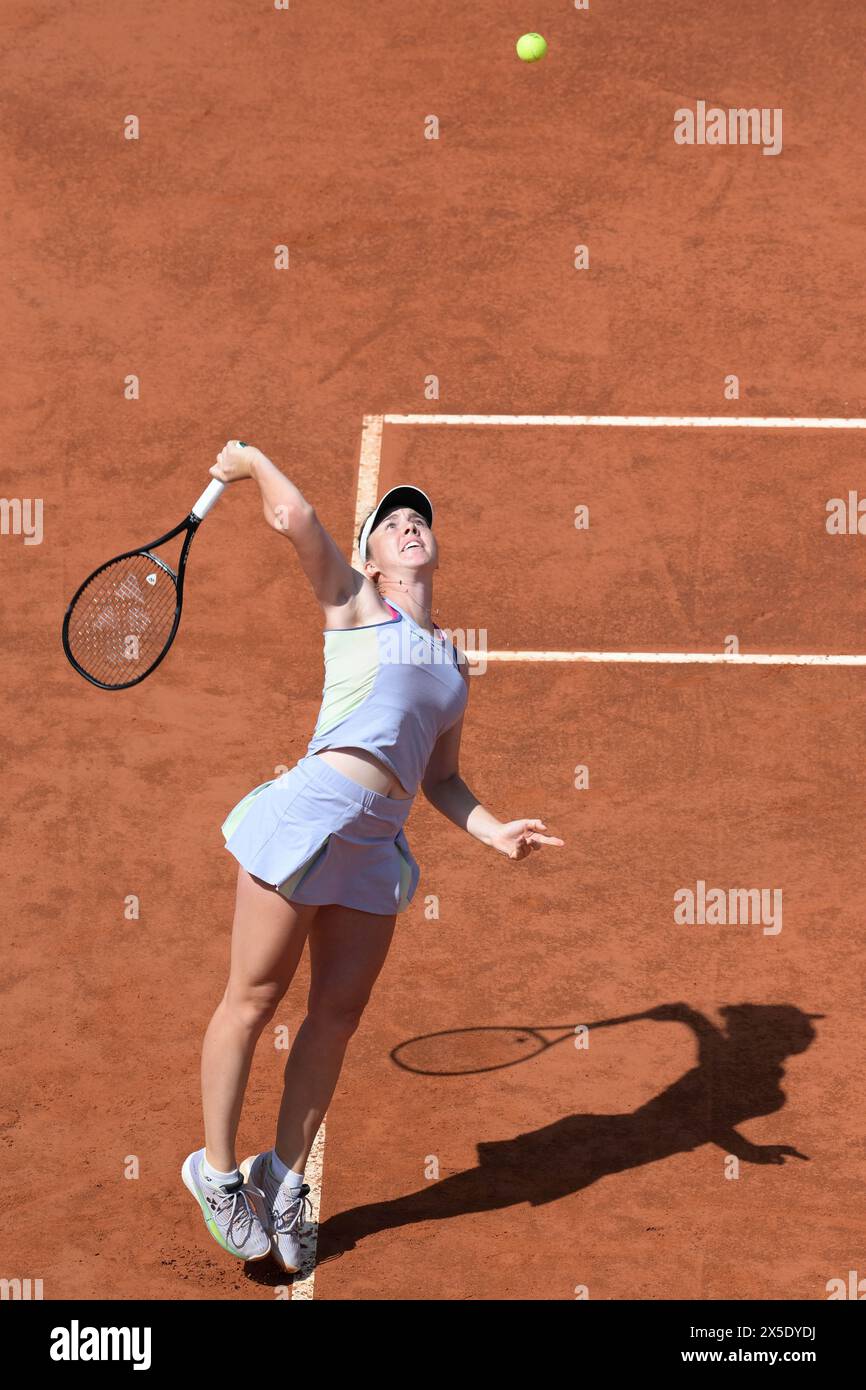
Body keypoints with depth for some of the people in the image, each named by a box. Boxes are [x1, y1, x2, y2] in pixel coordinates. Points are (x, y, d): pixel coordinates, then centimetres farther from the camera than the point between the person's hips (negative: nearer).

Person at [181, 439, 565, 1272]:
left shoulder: (453, 663, 21)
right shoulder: (353, 604, 5)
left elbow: (440, 779, 22)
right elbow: (293, 518, -10)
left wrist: (495, 834, 7)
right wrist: (251, 461, 7)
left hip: (377, 844, 6)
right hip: (308, 810, -5)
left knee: (338, 1014, 7)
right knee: (254, 997, 2)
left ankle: (284, 1179, 23)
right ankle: (217, 1171, 17)